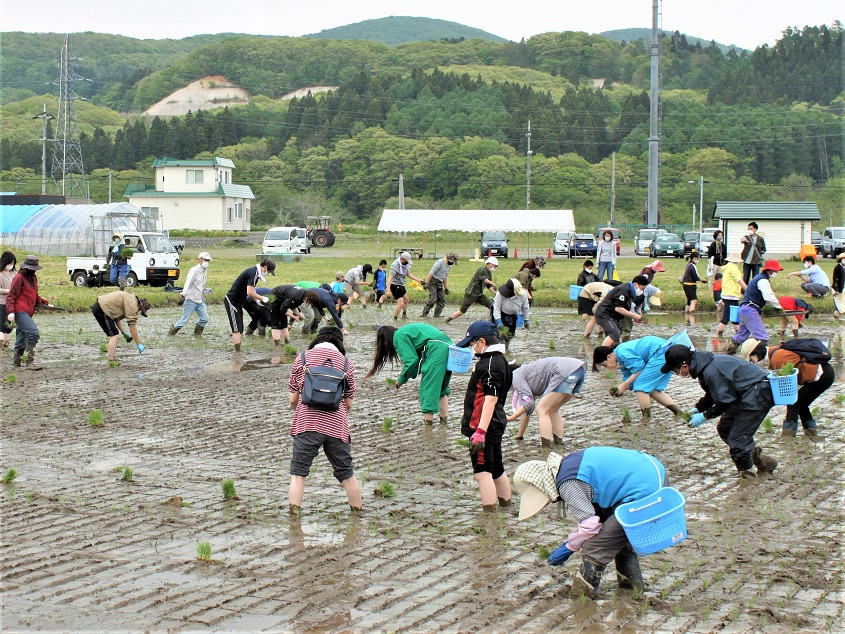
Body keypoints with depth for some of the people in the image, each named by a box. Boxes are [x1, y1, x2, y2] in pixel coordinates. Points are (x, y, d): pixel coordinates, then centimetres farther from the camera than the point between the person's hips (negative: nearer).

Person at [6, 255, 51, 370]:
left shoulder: (33, 278, 19)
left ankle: (16, 361, 20)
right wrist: (10, 311, -20)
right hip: (20, 312, -9)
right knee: (34, 332, -20)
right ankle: (30, 362, -22)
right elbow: (10, 296, -10)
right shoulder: (19, 278, -7)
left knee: (22, 338, 12)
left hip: (27, 313, 9)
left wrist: (45, 303, 19)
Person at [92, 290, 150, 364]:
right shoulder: (132, 304, -13)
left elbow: (117, 317, 25)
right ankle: (111, 361, -14)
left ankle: (112, 358, 19)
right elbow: (132, 326, -15)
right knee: (114, 335, -10)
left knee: (114, 335, 17)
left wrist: (123, 332, 22)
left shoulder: (129, 299, 19)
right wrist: (138, 345, -11)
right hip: (102, 309, -11)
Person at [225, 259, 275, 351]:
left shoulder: (254, 272, 11)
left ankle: (238, 351, 15)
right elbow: (250, 292, -27)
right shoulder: (253, 273, -20)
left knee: (240, 329, 11)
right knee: (237, 329, -9)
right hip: (232, 301, -10)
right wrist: (262, 298, -15)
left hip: (238, 302, 10)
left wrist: (258, 300, 4)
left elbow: (250, 291, 15)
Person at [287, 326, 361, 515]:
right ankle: (358, 510, 25)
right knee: (346, 473, 14)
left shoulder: (302, 358, 6)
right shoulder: (346, 362, 8)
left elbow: (293, 399, 7)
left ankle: (294, 513, -1)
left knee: (298, 472, 5)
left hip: (307, 424, -1)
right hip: (337, 426, 1)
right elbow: (348, 403, 10)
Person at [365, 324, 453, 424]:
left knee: (427, 386, -6)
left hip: (436, 347, -9)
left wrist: (402, 379, 5)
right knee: (441, 387, 19)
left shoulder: (398, 336, 1)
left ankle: (427, 421, -9)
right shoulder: (405, 332, 28)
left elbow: (411, 360, -7)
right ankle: (443, 419, 21)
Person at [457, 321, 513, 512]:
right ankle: (506, 505, 31)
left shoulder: (490, 364, -17)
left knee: (482, 472, -9)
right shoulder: (499, 360, 15)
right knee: (497, 470, 20)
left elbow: (491, 398, -24)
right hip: (496, 424, 10)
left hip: (486, 426, -10)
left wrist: (480, 431, -27)